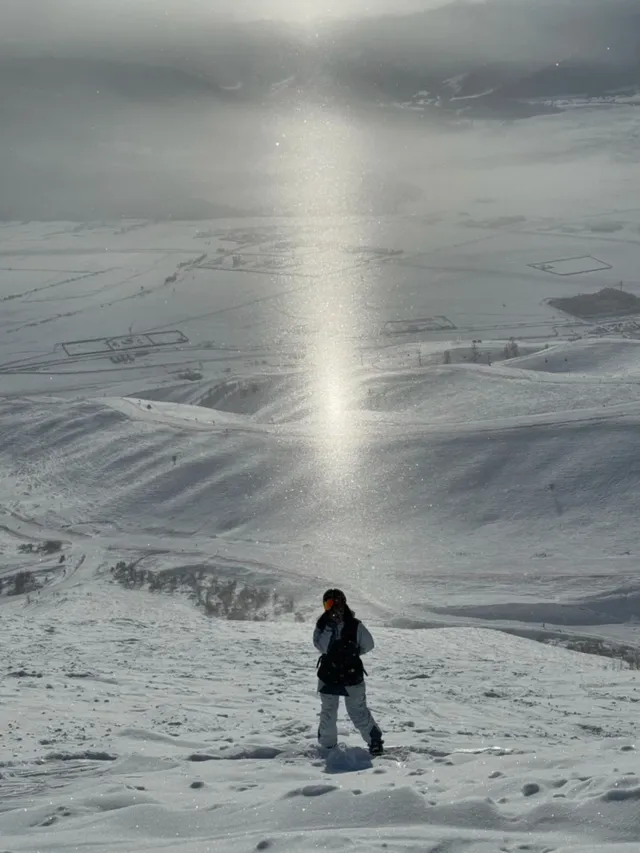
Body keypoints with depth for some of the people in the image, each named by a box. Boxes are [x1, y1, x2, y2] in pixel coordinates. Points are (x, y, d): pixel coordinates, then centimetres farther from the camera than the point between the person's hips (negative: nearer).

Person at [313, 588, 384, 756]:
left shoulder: (355, 625, -9)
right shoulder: (323, 624, -6)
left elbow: (368, 645, 1)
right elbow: (322, 647, -20)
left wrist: (352, 653, -3)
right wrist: (330, 627, -26)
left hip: (352, 675, -2)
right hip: (328, 675, 2)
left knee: (358, 712, 2)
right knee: (328, 712, 12)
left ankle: (375, 740, 12)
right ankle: (327, 745, 24)